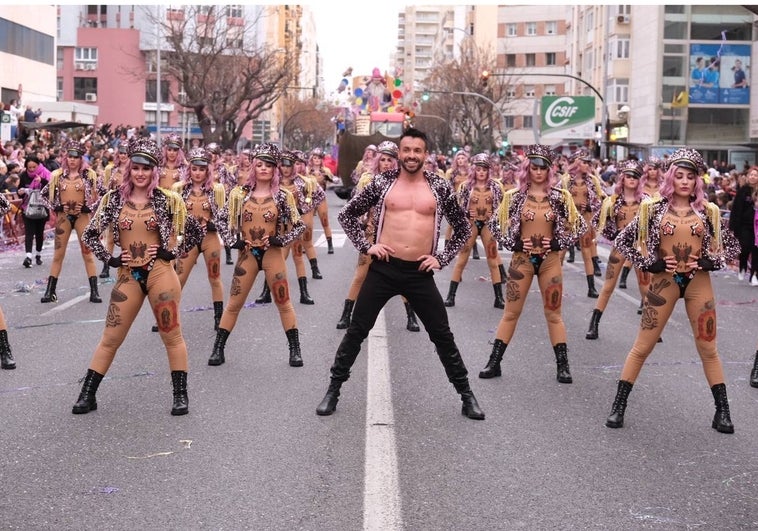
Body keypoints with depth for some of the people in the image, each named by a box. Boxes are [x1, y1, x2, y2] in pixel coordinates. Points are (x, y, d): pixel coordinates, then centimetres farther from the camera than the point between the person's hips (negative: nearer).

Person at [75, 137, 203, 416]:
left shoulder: (167, 200, -3)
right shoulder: (114, 199, 2)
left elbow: (195, 231, 4)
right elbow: (90, 234, 7)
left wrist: (171, 252, -3)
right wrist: (110, 259, -1)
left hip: (160, 274, -2)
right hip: (128, 276, 2)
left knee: (172, 335, 3)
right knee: (110, 338, 5)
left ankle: (180, 395, 11)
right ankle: (87, 395, 11)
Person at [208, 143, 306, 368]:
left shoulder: (282, 196, -3)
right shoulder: (240, 193, 0)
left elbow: (299, 225, 1)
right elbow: (220, 219, 6)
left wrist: (280, 240, -10)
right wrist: (233, 241, -4)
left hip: (273, 255, -1)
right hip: (247, 254, 1)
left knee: (284, 302, 4)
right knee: (234, 304, 5)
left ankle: (295, 351, 12)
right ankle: (218, 349, 13)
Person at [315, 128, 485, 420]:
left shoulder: (439, 187, 2)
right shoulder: (382, 182, 0)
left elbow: (464, 228, 11)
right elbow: (347, 214, 8)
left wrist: (442, 258, 2)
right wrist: (366, 246, -2)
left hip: (420, 273, 0)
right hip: (383, 269, 0)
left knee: (442, 335, 6)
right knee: (356, 330, 4)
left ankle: (466, 394, 18)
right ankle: (333, 389, 16)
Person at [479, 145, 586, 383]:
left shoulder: (560, 196, -1)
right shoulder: (515, 196, -3)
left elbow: (577, 225, 6)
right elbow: (496, 224, 4)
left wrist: (558, 242, -6)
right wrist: (515, 243, -6)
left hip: (550, 260, 0)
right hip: (522, 259, 0)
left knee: (553, 313, 5)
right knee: (511, 312, 4)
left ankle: (562, 366, 11)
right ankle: (494, 363, 10)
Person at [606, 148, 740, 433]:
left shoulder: (707, 211, 2)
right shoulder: (654, 209, -3)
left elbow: (733, 245, 10)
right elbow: (623, 240, 0)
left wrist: (708, 262, -5)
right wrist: (652, 264, -8)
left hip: (698, 283, 1)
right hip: (664, 281, -1)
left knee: (708, 348, 8)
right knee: (642, 346, 2)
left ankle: (722, 412, 16)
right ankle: (618, 406, 10)